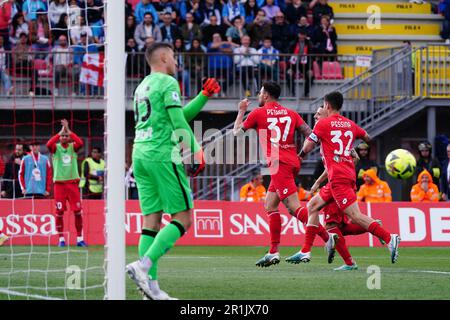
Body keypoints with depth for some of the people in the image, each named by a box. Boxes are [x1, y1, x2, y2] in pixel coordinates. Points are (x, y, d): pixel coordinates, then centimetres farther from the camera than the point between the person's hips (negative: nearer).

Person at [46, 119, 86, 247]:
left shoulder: (73, 147, 8)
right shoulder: (56, 148, 4)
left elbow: (80, 143, -14)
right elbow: (49, 144, -19)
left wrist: (68, 130, -13)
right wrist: (61, 131, -16)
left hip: (72, 183, 1)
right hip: (59, 183, -1)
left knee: (78, 211, -2)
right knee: (59, 212, -2)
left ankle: (79, 238, 5)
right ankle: (61, 239, 5)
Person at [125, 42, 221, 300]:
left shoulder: (143, 87, 22)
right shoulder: (168, 83, -4)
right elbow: (179, 123, -12)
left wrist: (204, 96, 25)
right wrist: (196, 152, -8)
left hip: (140, 156, 9)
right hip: (163, 156, -9)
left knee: (152, 220, 6)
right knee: (183, 218, -6)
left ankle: (151, 285, -1)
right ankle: (143, 265, -22)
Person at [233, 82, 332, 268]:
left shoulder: (258, 113, 2)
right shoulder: (291, 114, 15)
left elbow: (236, 132, 14)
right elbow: (310, 135, 6)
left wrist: (241, 111, 27)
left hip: (278, 163, -7)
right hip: (292, 162, 7)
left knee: (294, 207, -14)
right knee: (270, 206, 14)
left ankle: (328, 238, -27)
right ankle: (273, 252, 9)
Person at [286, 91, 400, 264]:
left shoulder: (323, 124, -4)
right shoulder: (350, 124, 15)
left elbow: (307, 147, -5)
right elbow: (367, 138, 29)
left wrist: (300, 155, 18)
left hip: (337, 177, -8)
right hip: (349, 174, 8)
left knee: (355, 216, -16)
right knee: (312, 206, 16)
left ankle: (389, 238, -27)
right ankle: (305, 252, 14)